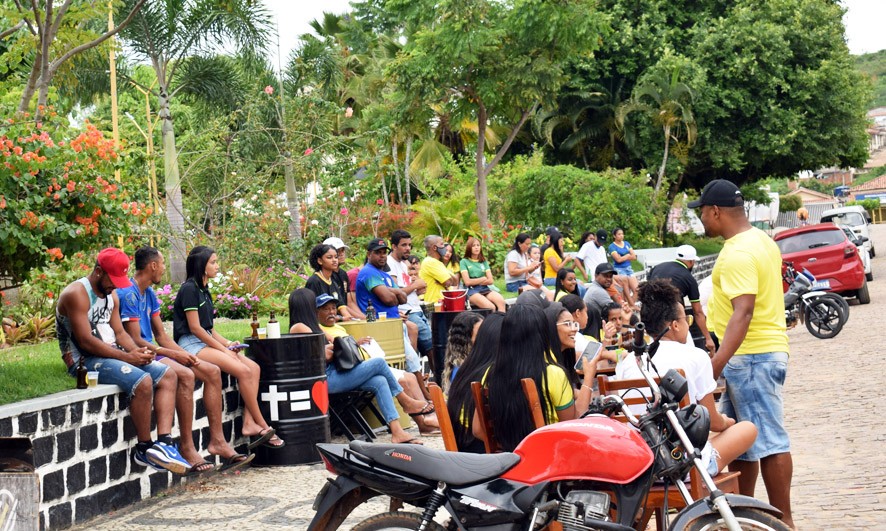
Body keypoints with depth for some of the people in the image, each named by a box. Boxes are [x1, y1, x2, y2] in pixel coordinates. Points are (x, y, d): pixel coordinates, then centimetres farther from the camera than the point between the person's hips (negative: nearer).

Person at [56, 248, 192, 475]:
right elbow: (85, 341, -20)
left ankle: (163, 441, -17)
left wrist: (137, 351, -7)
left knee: (167, 375, -4)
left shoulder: (112, 295, 16)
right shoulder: (76, 294, -13)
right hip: (86, 360, -10)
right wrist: (127, 357, -20)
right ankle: (144, 449, -15)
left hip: (112, 354, 10)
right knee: (142, 381, -29)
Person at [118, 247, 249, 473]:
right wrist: (174, 354, -19)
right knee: (185, 375, -33)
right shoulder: (128, 294, -14)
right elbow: (135, 341, -20)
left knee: (212, 372, 1)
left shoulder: (149, 294, 16)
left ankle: (217, 441, 0)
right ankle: (187, 448, -28)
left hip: (154, 352, 10)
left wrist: (185, 354, -1)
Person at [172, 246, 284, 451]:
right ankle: (262, 426, -14)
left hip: (206, 342, 9)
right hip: (191, 345, -9)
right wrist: (223, 349, -12)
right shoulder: (189, 289, -9)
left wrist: (228, 344, 1)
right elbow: (195, 328, -14)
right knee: (243, 370, -23)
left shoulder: (204, 291, 19)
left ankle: (249, 424, -20)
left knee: (254, 367, -10)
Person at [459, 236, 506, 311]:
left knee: (501, 301, -29)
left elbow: (491, 280, 10)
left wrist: (476, 281, -2)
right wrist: (483, 279, 6)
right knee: (491, 307, -33)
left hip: (485, 289, 4)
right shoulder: (464, 262, 7)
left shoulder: (484, 262, 20)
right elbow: (467, 282, -4)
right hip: (471, 290, -4)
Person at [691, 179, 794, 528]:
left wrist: (716, 364, -34)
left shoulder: (738, 254, -19)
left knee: (767, 439, -6)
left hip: (751, 357, -11)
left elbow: (743, 312, -28)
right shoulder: (760, 240, 14)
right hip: (759, 353, 11)